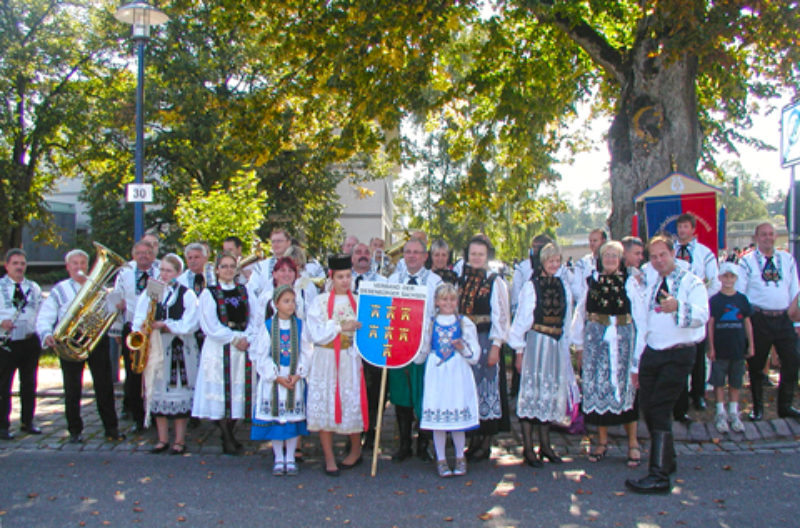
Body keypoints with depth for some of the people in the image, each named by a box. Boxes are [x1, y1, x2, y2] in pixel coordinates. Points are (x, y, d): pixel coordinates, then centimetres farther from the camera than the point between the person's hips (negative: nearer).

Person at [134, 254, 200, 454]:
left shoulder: (187, 295, 0)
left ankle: (179, 440, 7)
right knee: (157, 391, 6)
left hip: (179, 349, -4)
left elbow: (189, 324, -9)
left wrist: (164, 325, -18)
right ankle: (163, 440, 16)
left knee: (178, 391, -3)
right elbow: (138, 320, 6)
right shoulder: (149, 292, 11)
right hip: (154, 348, 4)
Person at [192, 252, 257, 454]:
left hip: (243, 347, 3)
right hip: (218, 349, -3)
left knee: (237, 393, 4)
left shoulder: (246, 291, 13)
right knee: (220, 392, -5)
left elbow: (255, 319, 7)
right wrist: (235, 338, -11)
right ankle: (227, 440, 3)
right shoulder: (209, 293, 3)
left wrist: (247, 338, -9)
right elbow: (210, 326, -6)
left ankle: (230, 435, 16)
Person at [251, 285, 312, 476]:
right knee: (275, 417, 2)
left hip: (295, 379, 1)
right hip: (273, 379, -1)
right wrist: (277, 376, -12)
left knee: (293, 417, 4)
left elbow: (306, 353, 2)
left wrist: (298, 374, -11)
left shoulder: (300, 326, 2)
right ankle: (278, 458, 15)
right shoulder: (267, 326, -3)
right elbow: (259, 355, -5)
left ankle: (290, 457, 16)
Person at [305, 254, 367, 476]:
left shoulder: (358, 301, 7)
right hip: (326, 360, -1)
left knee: (352, 403, 3)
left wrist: (358, 329, -13)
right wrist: (340, 327, -12)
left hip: (350, 360, 1)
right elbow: (316, 334, -6)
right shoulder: (320, 302, 2)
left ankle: (356, 451, 24)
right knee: (324, 405, -1)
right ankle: (329, 458, 10)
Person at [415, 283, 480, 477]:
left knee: (458, 415, 2)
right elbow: (420, 355, 10)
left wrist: (462, 348, -16)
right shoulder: (430, 324, 8)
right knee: (437, 417, 2)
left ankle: (460, 457, 20)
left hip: (458, 374, -1)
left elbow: (474, 355, 2)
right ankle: (441, 459, 15)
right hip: (436, 374, 1)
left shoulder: (465, 323, 5)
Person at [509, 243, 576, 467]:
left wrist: (568, 346, 10)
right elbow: (521, 320, -5)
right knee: (531, 391, -2)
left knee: (551, 392, 10)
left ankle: (545, 445, 21)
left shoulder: (563, 287, 9)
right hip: (536, 344, -5)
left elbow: (566, 321, 14)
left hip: (557, 346, 5)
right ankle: (528, 448, 4)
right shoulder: (531, 286, -6)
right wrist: (519, 351, -6)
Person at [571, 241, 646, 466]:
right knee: (597, 388, 4)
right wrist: (580, 346, 9)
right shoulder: (591, 281, 8)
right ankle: (602, 441, 16)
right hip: (595, 340, 2)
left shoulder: (629, 282, 2)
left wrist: (639, 350, -4)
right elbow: (581, 313, 11)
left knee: (625, 388, -1)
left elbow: (640, 318, 0)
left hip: (622, 340, -2)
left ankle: (632, 443, 10)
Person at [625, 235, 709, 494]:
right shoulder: (651, 286, 17)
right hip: (651, 353, 7)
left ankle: (659, 476, -13)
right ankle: (666, 460, 29)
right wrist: (636, 364, 20)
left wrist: (678, 307, -42)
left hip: (678, 355, -6)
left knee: (660, 410, -14)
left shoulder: (692, 283, -4)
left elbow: (701, 315, -23)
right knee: (647, 407, 9)